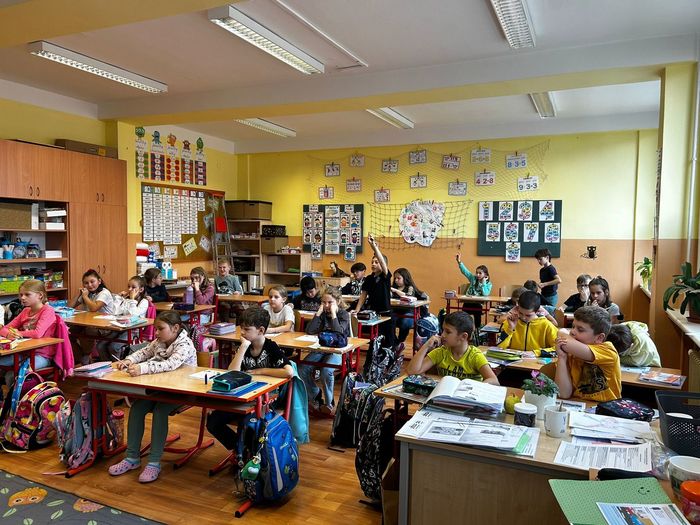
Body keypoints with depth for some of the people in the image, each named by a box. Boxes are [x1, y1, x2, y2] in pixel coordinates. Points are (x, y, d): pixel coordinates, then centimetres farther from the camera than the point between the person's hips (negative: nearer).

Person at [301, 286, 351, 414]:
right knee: (302, 369, -16)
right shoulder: (322, 313, 6)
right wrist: (318, 312, -11)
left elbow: (338, 333, -23)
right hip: (321, 348, 5)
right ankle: (316, 396, 7)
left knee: (326, 371, -32)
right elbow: (309, 331, -7)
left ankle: (329, 402, -8)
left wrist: (333, 314, -21)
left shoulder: (343, 314, -6)